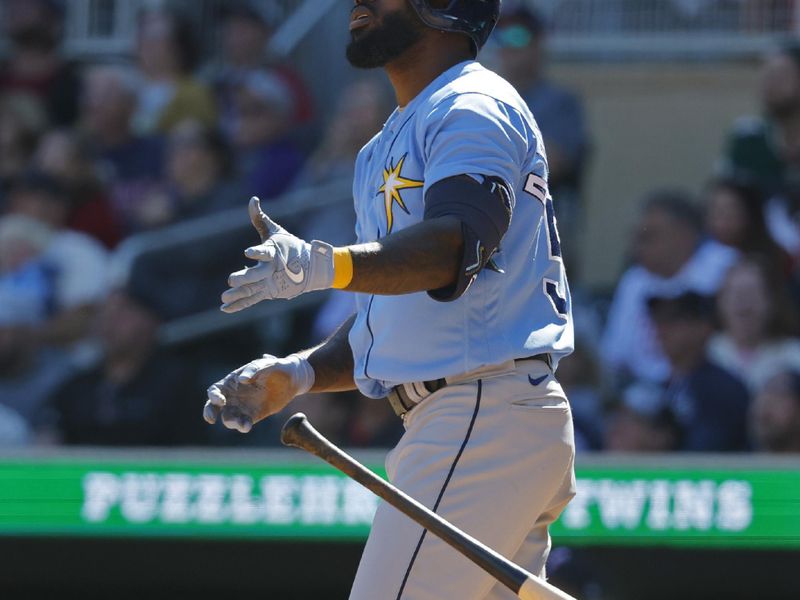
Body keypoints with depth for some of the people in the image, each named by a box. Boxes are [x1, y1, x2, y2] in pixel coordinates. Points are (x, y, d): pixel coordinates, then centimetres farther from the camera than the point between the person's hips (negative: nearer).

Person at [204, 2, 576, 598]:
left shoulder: (473, 107, -7)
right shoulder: (387, 146, 25)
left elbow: (457, 243, -27)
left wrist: (324, 266, -42)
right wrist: (299, 374, 5)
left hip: (488, 415, -11)